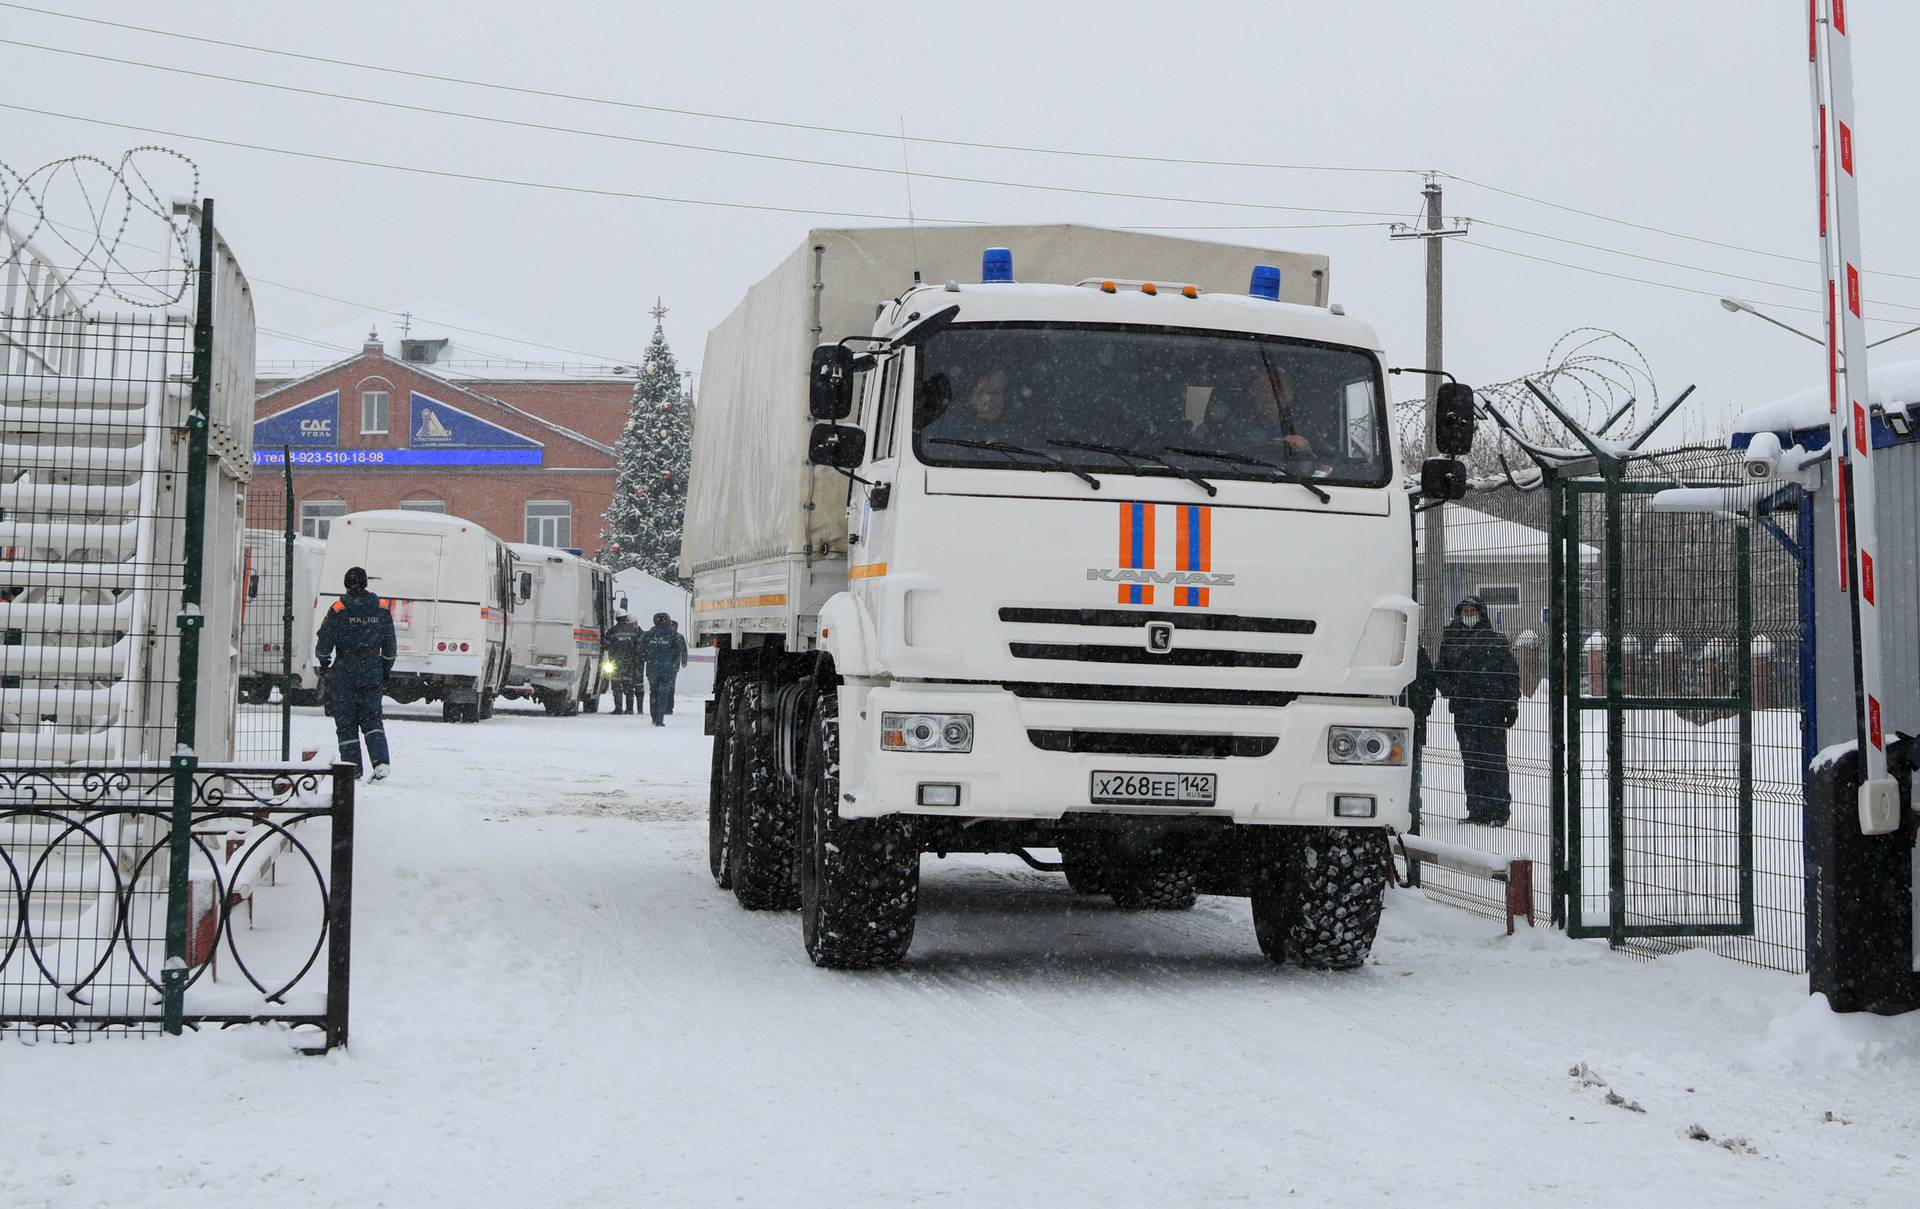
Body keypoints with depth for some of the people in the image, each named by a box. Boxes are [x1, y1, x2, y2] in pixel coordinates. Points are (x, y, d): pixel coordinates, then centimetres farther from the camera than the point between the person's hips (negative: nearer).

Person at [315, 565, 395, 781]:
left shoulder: (338, 609, -9)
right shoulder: (382, 609, 2)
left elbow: (324, 644, -7)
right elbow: (389, 648, 7)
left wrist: (324, 664, 13)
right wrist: (385, 674, 17)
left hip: (345, 672, -3)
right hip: (372, 672, 3)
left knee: (346, 722, 6)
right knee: (371, 718, 9)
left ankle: (353, 768, 4)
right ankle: (380, 761, -11)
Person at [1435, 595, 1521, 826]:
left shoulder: (1496, 640, 2)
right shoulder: (1451, 640, 13)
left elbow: (1511, 674, 2)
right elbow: (1440, 671, 18)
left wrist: (1512, 704, -4)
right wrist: (1450, 688, -2)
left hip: (1492, 709, -4)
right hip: (1463, 710, 4)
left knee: (1495, 761, -5)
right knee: (1471, 761, 6)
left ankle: (1500, 811, -3)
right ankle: (1477, 810, 12)